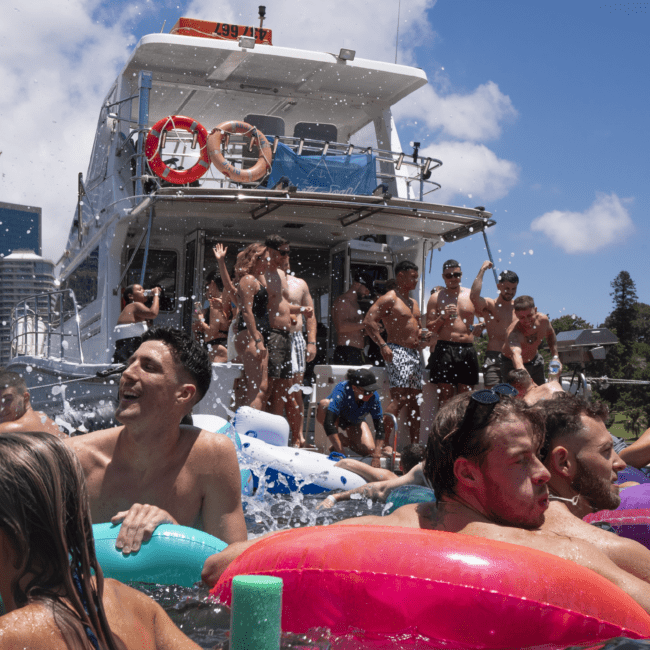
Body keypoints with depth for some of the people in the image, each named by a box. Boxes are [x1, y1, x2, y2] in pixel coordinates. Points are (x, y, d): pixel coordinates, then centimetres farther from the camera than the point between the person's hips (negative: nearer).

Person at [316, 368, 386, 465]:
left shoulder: (373, 396, -29)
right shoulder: (341, 391, -40)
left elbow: (380, 426, -26)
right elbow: (328, 423, -48)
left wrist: (376, 457, -34)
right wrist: (340, 454, -52)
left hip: (354, 422, 2)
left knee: (369, 449, -22)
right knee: (325, 404, -36)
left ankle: (345, 441, 10)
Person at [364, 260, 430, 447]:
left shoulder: (413, 303, 22)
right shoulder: (389, 298, -6)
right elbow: (369, 321, -14)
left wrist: (424, 338, 9)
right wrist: (382, 344, -22)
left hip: (414, 354, 9)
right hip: (397, 353, -9)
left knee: (415, 400, 7)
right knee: (399, 398, -19)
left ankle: (415, 444, 11)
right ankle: (384, 442, -19)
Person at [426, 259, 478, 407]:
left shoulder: (471, 295, 13)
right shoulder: (436, 298, 8)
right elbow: (429, 328, 5)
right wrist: (443, 316, -11)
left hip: (468, 349, 3)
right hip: (445, 349, -2)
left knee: (466, 397, 3)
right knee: (445, 395, -6)